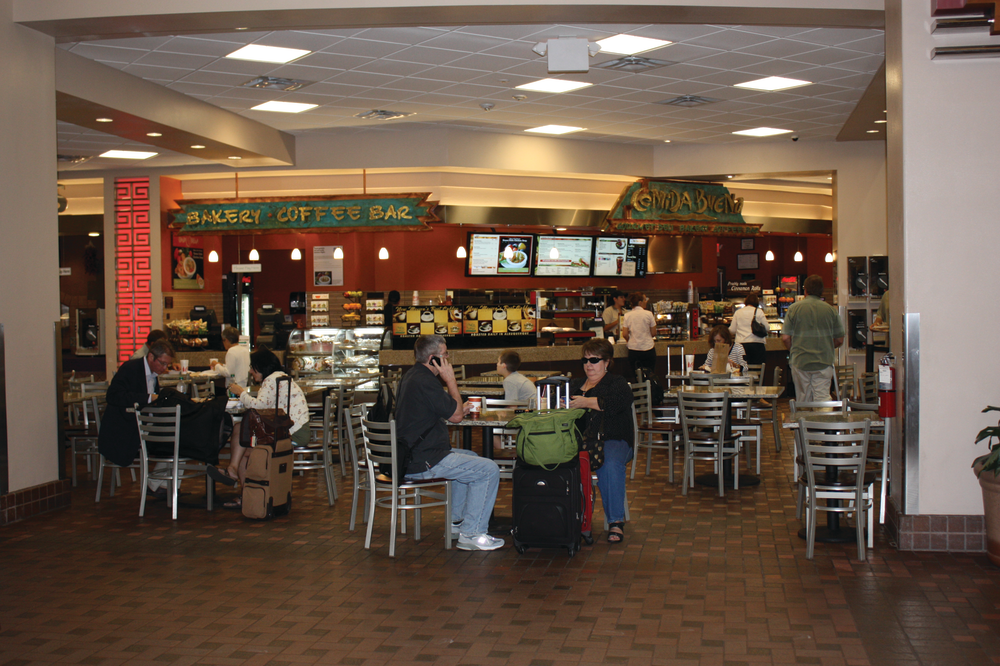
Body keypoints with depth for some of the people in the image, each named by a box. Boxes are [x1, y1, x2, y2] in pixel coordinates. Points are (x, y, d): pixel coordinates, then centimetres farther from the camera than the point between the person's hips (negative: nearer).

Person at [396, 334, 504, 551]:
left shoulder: (411, 376, 14)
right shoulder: (424, 382, -20)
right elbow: (456, 415, -12)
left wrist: (458, 409, 17)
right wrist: (450, 380, -6)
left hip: (409, 455, 11)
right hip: (422, 462, -11)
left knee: (470, 458, 30)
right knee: (489, 470, -11)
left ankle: (457, 522, 32)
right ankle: (471, 534, -8)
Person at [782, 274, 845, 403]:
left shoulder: (794, 309, -3)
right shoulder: (830, 310, 1)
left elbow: (785, 338, -3)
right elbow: (839, 340, 6)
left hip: (800, 362, 0)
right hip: (824, 362, 0)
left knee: (803, 401, 10)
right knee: (822, 398, -2)